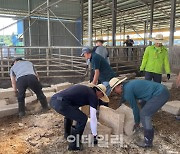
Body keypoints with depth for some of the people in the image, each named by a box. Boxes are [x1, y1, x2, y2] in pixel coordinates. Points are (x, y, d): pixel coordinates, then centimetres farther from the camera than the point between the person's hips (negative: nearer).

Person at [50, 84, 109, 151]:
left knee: (70, 112, 35)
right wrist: (95, 136, 19)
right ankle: (73, 144, 15)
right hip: (60, 103, -9)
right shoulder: (93, 96, 6)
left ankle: (67, 134, 46)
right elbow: (93, 118, 6)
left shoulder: (84, 89, 29)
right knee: (83, 119, 5)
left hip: (53, 100, 9)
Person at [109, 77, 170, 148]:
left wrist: (137, 122, 11)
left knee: (144, 114, -6)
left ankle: (148, 142, 4)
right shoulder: (128, 84, 16)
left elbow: (134, 107, -4)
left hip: (160, 94, -10)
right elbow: (124, 97, 35)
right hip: (162, 90, 10)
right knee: (145, 112, 19)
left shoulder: (127, 90, -12)